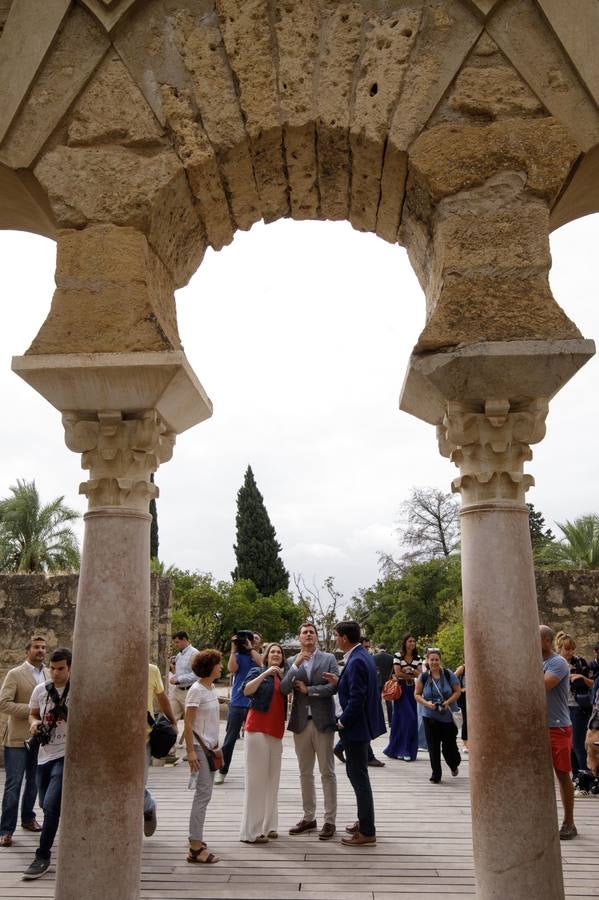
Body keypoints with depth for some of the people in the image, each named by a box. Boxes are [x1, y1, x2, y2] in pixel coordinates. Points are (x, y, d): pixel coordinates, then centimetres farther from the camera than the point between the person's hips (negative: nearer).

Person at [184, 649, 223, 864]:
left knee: (204, 794, 15)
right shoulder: (196, 690, -15)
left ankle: (195, 838, 27)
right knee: (203, 794, -7)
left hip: (209, 746, 9)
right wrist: (190, 751, -20)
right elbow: (188, 723, -17)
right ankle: (196, 848, -2)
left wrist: (216, 746, 17)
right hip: (199, 747, -8)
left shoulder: (212, 688, 9)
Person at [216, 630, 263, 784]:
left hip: (254, 704, 0)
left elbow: (263, 663, -18)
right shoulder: (238, 656, 5)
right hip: (237, 703, 0)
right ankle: (222, 771, 12)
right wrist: (233, 649, -10)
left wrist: (250, 648, -13)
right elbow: (232, 669, -13)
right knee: (230, 738, 4)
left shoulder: (258, 656, 4)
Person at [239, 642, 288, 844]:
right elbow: (246, 690, -16)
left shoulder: (284, 676, 16)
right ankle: (251, 831, 0)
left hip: (276, 731, 6)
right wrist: (266, 673, -20)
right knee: (256, 779, -5)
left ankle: (268, 826, 17)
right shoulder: (258, 671, 0)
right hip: (258, 728, -6)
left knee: (272, 780, 9)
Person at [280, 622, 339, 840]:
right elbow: (283, 689, -7)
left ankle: (330, 820, 12)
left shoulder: (329, 659, 0)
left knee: (327, 772, 3)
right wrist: (296, 665, -18)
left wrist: (308, 689, -10)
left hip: (322, 721, -3)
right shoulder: (292, 661, 5)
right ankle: (308, 817, 25)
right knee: (305, 772, 13)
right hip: (300, 722, 3)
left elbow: (334, 686, -11)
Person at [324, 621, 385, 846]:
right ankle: (364, 821, 33)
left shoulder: (356, 662, -23)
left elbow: (357, 698, -26)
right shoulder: (362, 656, 8)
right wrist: (338, 681, 6)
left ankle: (367, 832, 10)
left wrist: (343, 722, -14)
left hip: (355, 726, -10)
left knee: (359, 777, 0)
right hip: (360, 725, 10)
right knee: (357, 774, 20)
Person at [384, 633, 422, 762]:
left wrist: (409, 669, -13)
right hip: (401, 689, -5)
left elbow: (420, 674, 2)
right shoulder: (398, 656, -4)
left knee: (413, 719, 2)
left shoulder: (417, 658, 10)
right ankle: (404, 750, 1)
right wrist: (413, 675, -5)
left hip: (413, 690, 5)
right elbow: (398, 673, -10)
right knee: (406, 718, -9)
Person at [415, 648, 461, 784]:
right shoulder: (423, 677, -2)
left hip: (448, 716, -1)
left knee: (449, 745, 7)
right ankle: (436, 775, 13)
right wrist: (427, 703, -14)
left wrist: (448, 702, -16)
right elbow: (417, 694, 3)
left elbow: (457, 691, -1)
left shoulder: (448, 674, -5)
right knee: (433, 747, 1)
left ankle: (454, 765, 39)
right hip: (430, 717, 1)